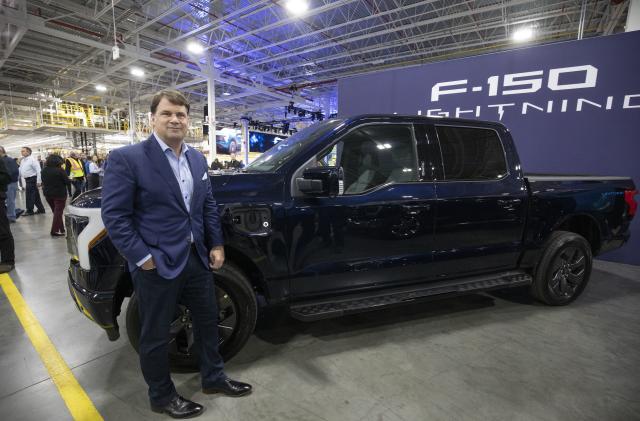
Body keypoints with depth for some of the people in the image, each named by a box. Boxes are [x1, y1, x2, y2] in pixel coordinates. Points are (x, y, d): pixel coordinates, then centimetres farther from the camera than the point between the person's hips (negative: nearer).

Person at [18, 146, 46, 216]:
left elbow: (38, 170, -16)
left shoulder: (32, 159, -11)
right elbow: (21, 170, 18)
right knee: (35, 196, 11)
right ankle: (41, 209, 17)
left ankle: (29, 210, 8)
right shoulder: (22, 161, 13)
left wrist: (38, 181, -20)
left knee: (30, 195, -2)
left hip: (32, 179, -8)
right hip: (27, 180, 8)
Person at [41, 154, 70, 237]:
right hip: (59, 194, -6)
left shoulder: (44, 170, 3)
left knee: (56, 212, 16)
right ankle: (55, 231, -2)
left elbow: (43, 181, 11)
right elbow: (67, 182, -14)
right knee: (58, 212, -1)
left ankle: (61, 229, 22)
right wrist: (70, 180, 7)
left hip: (48, 194, 6)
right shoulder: (60, 170, -16)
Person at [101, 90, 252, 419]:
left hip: (197, 257, 7)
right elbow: (114, 215, -13)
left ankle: (213, 378, 42)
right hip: (157, 264, -6)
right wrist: (143, 257, -16)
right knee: (156, 335, 13)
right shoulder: (126, 158, -12)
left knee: (208, 320, 19)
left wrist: (216, 245, 6)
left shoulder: (198, 159, 7)